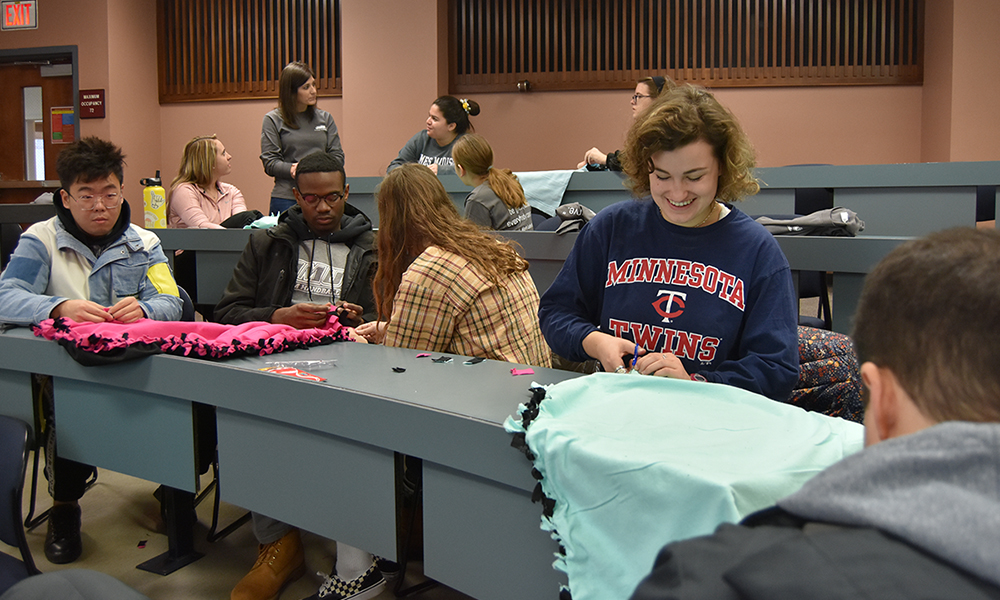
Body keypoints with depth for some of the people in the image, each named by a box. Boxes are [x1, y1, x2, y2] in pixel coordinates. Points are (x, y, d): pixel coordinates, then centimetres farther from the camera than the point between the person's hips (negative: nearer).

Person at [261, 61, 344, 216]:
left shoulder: (325, 118, 14)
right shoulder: (273, 120, 4)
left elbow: (338, 156, 11)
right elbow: (269, 163, -2)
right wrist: (293, 170, -19)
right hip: (286, 198, -3)